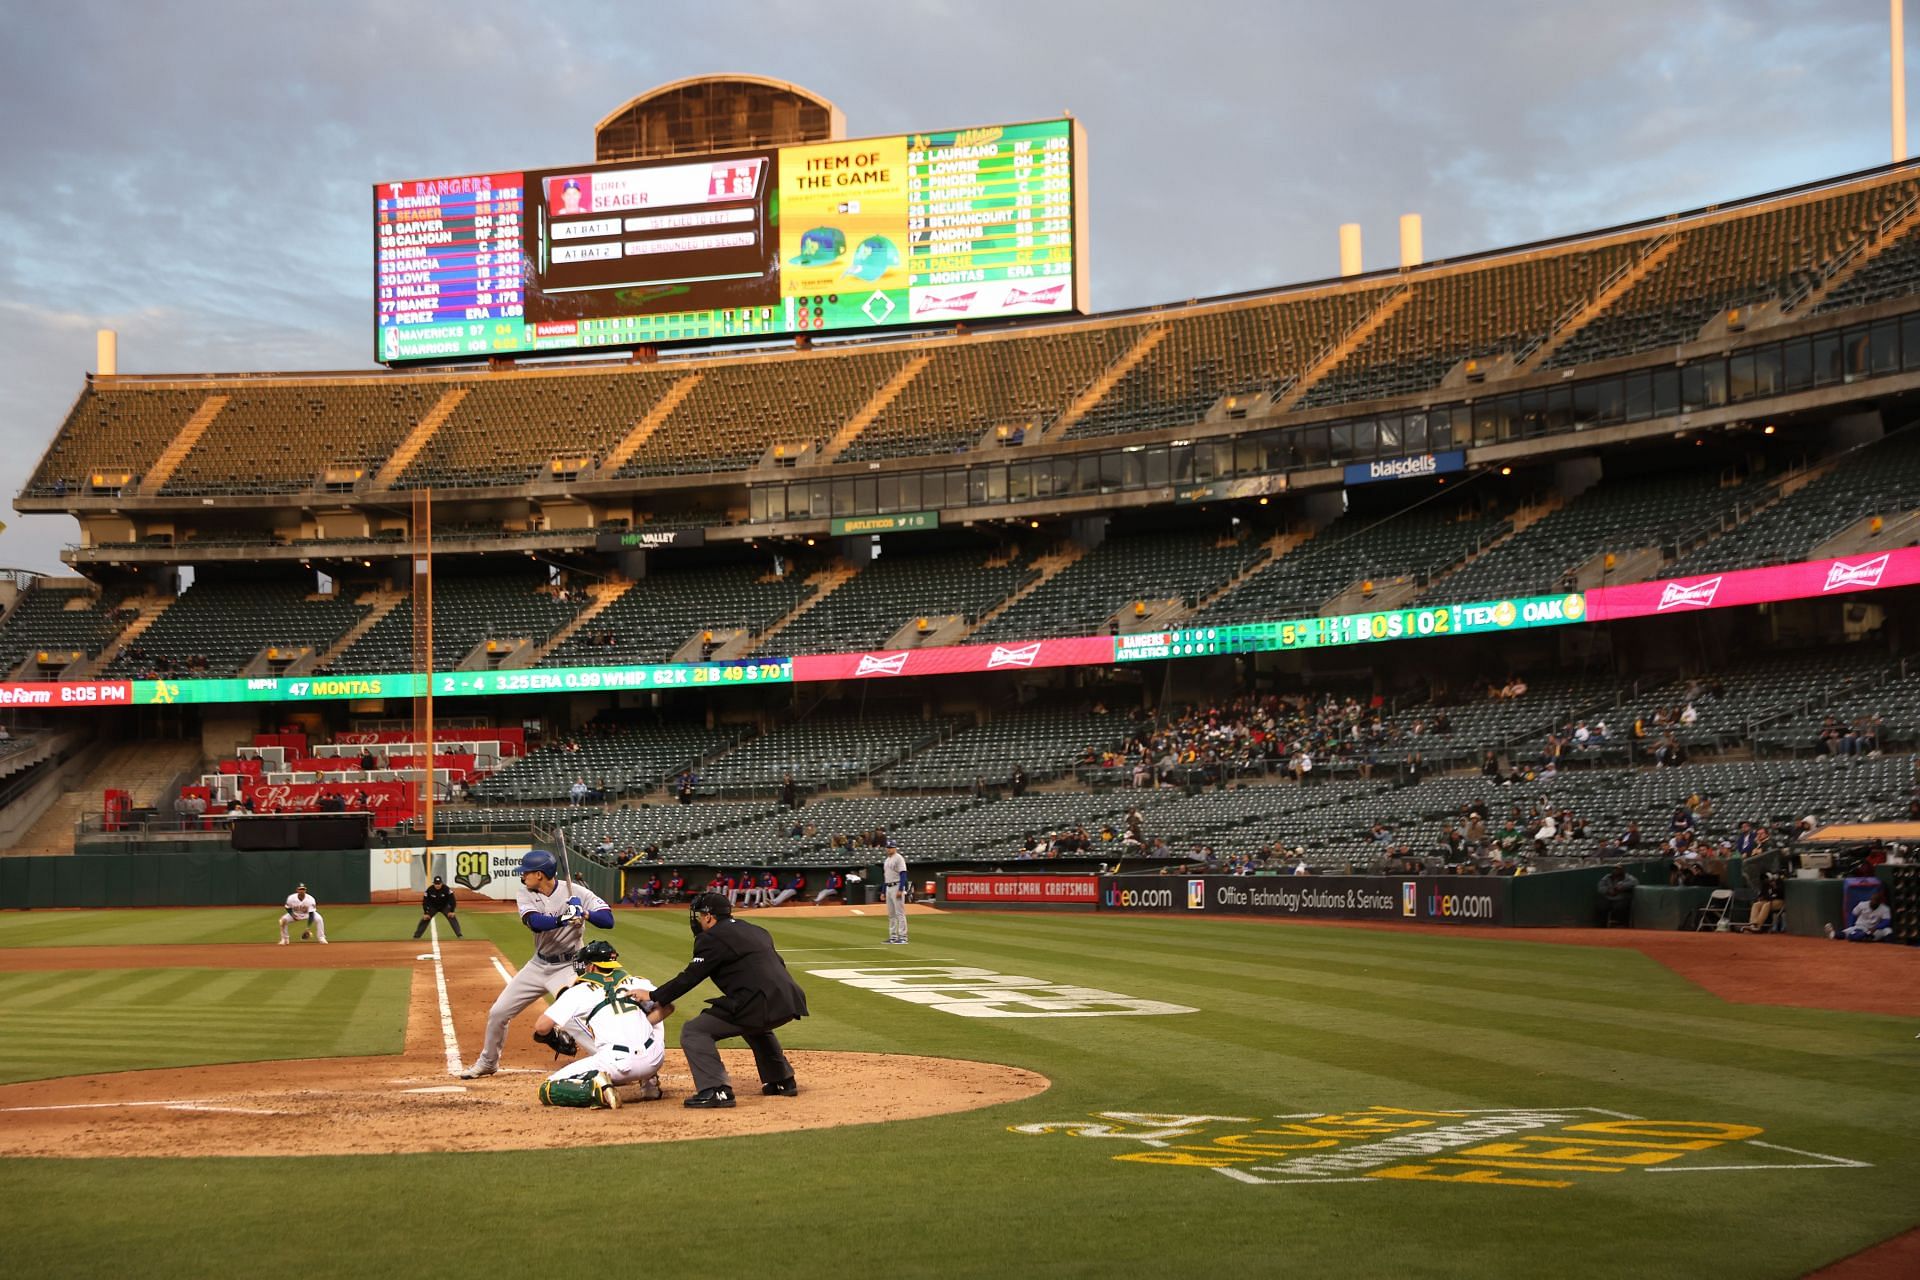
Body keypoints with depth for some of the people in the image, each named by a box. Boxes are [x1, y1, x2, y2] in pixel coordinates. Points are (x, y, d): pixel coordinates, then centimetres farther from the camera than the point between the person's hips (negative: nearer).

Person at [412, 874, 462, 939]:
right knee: (425, 918, -9)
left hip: (444, 906, 0)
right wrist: (426, 913, -17)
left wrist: (451, 911, -25)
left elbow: (452, 900, -22)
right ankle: (417, 935, 1)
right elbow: (425, 901, -16)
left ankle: (459, 934, -12)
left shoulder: (446, 889, -28)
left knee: (452, 917, -16)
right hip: (433, 907, 0)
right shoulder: (429, 890, -25)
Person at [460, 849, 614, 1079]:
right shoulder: (525, 895, -6)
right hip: (538, 965, 5)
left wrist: (585, 915, -41)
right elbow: (535, 923, -26)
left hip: (567, 967, -5)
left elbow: (608, 920, -21)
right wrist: (563, 920, -44)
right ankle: (488, 1062, 31)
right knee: (498, 1013, 8)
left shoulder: (576, 892, -16)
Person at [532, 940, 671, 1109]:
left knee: (547, 1091, 8)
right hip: (654, 1060, 4)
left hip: (616, 1064, -4)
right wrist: (639, 1028, 16)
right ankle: (649, 1082, 25)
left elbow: (541, 1027, 3)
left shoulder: (580, 991, 9)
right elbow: (667, 1006, 10)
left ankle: (597, 1089, -18)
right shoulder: (637, 982, 20)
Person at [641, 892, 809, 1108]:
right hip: (790, 1004, 9)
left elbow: (690, 977, -2)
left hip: (760, 1005, -9)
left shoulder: (712, 938, 0)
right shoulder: (756, 931, 25)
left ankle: (716, 1090, -15)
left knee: (694, 1031, -3)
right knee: (755, 1027, 41)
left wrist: (654, 996, 8)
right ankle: (783, 1081, 39)